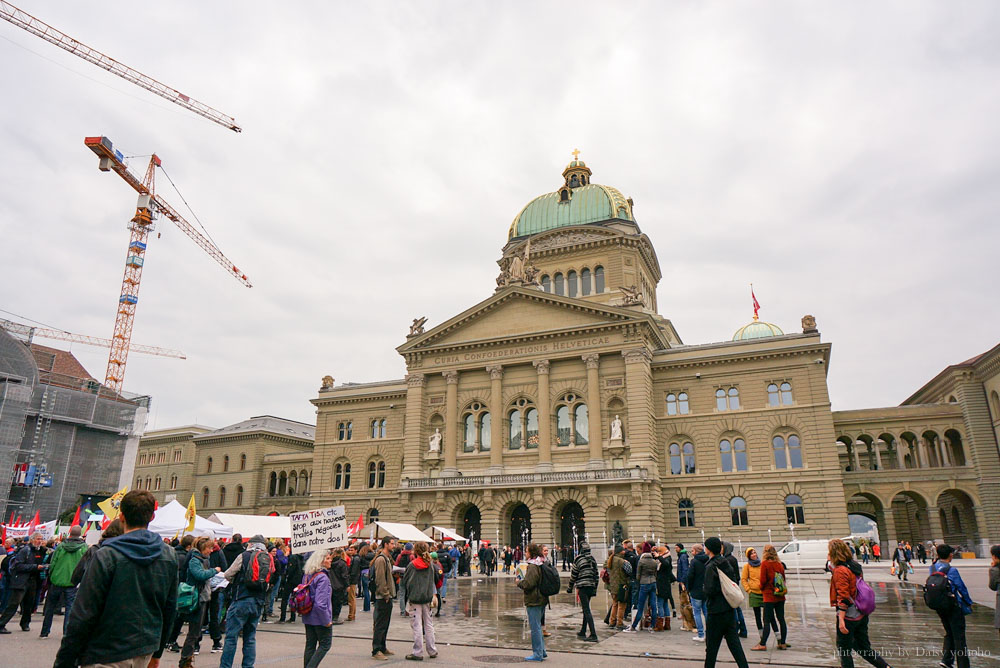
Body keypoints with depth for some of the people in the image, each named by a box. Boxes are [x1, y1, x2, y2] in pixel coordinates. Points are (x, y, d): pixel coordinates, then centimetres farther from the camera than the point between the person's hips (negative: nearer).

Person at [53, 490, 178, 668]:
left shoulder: (106, 556, -14)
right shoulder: (169, 555, 1)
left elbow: (83, 616, -14)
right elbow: (170, 608, 9)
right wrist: (157, 653, 20)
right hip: (145, 652, 5)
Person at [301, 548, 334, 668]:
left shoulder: (306, 575, 6)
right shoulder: (322, 577, -21)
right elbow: (320, 603, -25)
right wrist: (327, 620, -17)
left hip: (308, 618, 8)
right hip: (320, 618, -8)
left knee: (310, 645, 14)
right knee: (325, 644, 5)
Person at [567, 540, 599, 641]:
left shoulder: (578, 558, -7)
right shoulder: (593, 559, 9)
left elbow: (573, 574, -3)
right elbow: (596, 575, 11)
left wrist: (570, 587, 8)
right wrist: (595, 589, 18)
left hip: (582, 586, -6)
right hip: (591, 586, 6)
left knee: (587, 610, -7)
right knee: (586, 609, 17)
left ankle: (593, 634, -13)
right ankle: (582, 632, 26)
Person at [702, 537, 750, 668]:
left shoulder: (711, 567, -18)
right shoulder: (727, 563, 6)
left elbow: (710, 590, -22)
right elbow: (735, 580, 16)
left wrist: (704, 587, -2)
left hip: (716, 611, -7)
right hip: (729, 609, 7)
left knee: (711, 647, 4)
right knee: (734, 643, 10)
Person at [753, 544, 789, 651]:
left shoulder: (764, 564, -11)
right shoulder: (780, 564, 4)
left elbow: (763, 580, -13)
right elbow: (783, 578, 10)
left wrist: (761, 588, 6)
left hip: (769, 596, -6)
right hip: (780, 596, 6)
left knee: (767, 621, -4)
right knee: (781, 619, 11)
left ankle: (762, 644, -2)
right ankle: (782, 643, 17)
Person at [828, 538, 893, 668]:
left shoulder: (840, 571, -18)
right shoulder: (855, 566, 7)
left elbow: (843, 597, -22)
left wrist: (841, 620, -21)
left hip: (848, 615, -8)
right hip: (861, 615, 8)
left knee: (843, 649, 5)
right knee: (863, 647, 18)